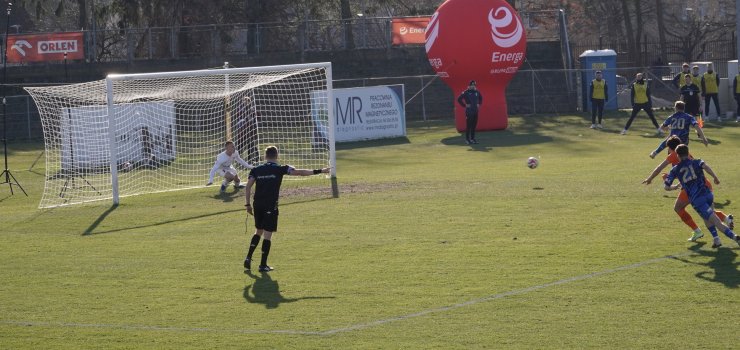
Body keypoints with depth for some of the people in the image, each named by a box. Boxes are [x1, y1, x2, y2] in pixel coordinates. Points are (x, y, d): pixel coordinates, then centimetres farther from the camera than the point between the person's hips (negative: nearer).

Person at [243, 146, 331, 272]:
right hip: (271, 206, -4)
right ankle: (263, 265, 0)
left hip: (257, 205, 4)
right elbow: (300, 172, -6)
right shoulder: (280, 169, -1)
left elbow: (248, 186, -1)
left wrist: (248, 204, 4)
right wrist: (318, 171, -3)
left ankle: (248, 258, 10)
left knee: (258, 231, 22)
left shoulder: (256, 170, 8)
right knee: (267, 234, 1)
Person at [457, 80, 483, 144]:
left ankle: (472, 138, 16)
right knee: (468, 126, -6)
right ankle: (467, 139, -3)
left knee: (474, 125, 9)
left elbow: (480, 98, 29)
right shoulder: (466, 92, -7)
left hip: (476, 111, 6)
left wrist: (479, 104, 15)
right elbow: (459, 99, -10)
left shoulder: (477, 92, 10)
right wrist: (464, 105, -11)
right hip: (469, 111, -6)